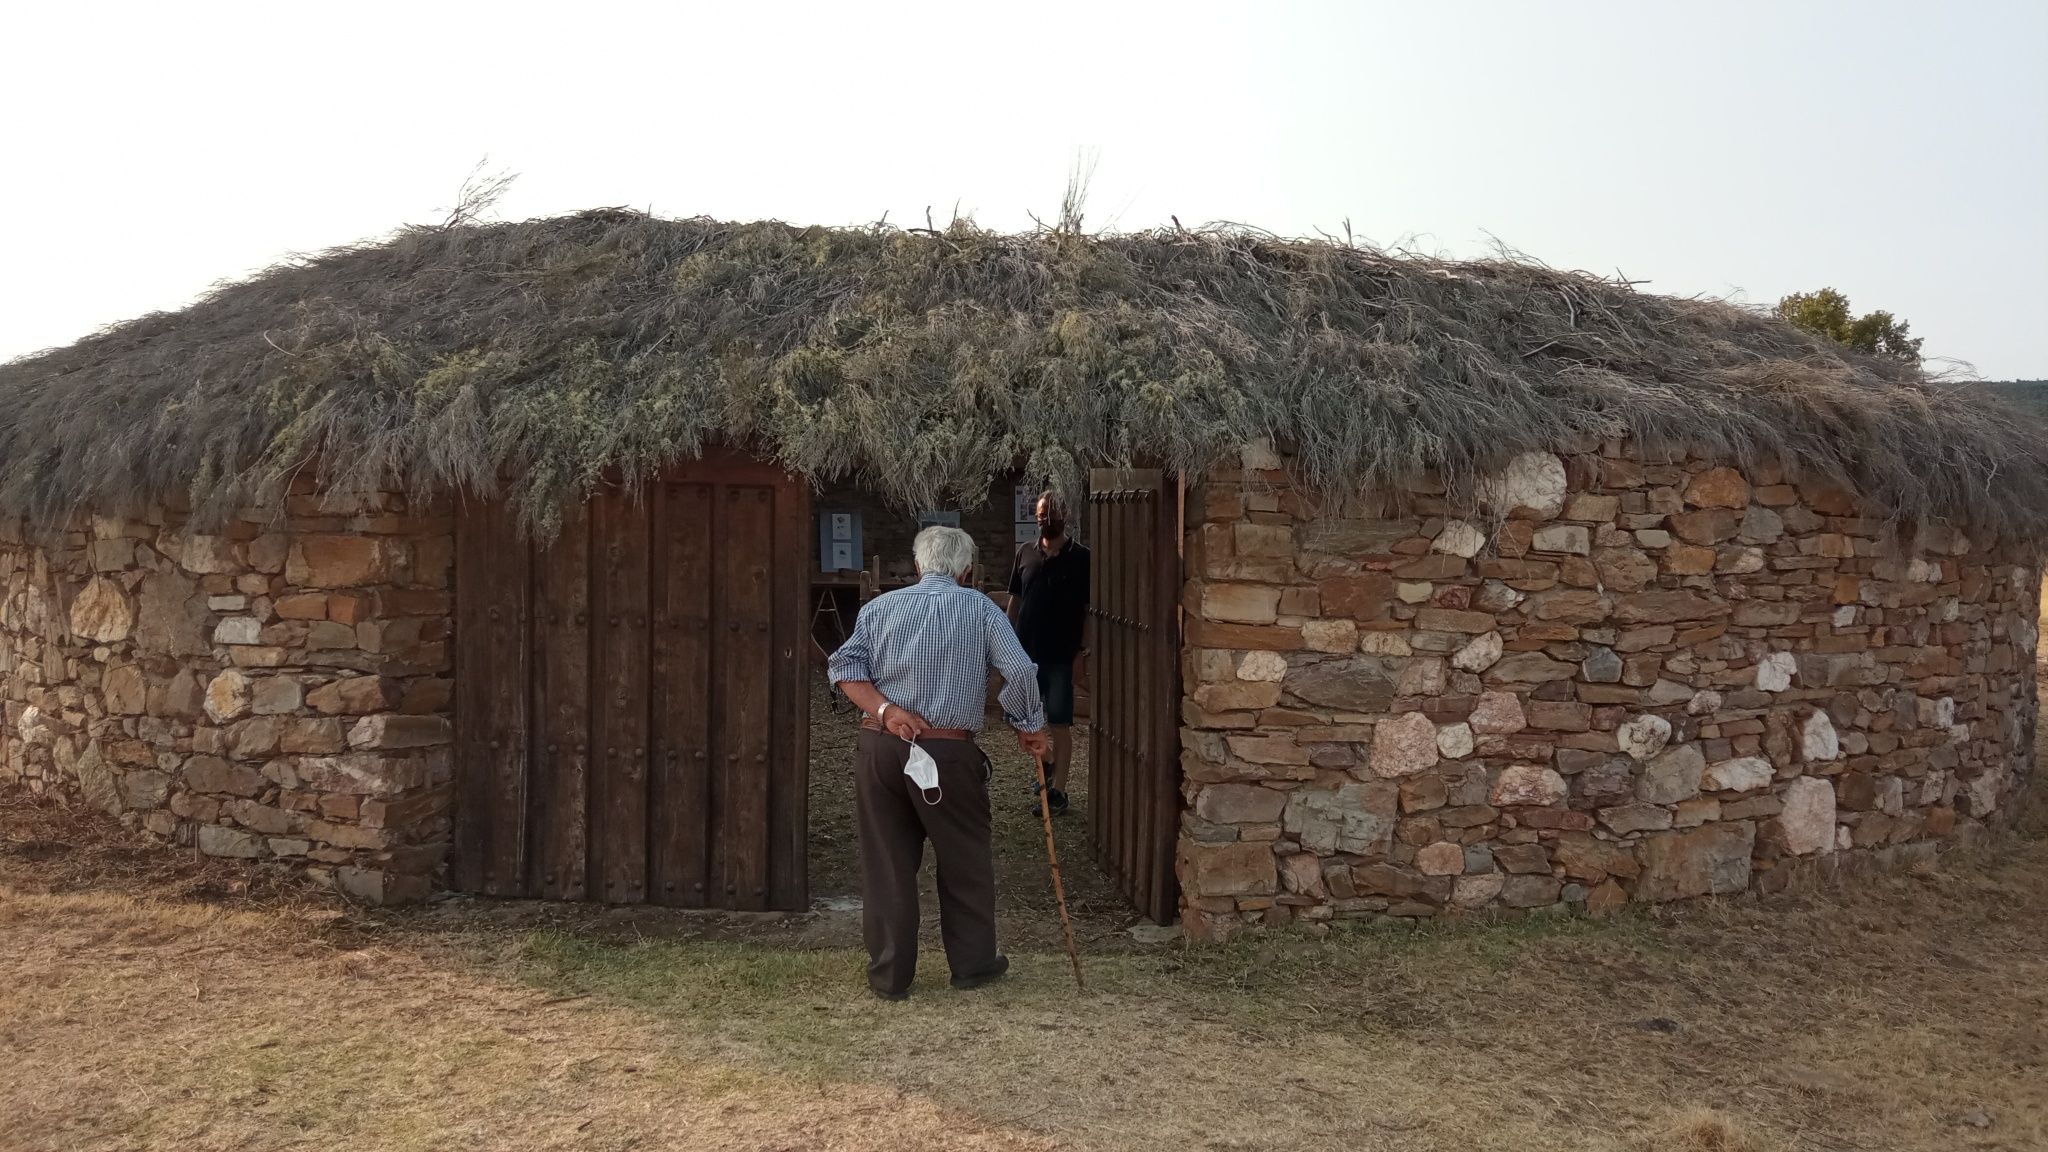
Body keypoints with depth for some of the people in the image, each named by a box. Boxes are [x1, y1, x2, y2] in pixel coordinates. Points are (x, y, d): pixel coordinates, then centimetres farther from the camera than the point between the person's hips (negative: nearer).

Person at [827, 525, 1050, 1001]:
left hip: (880, 747, 2)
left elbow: (844, 666, -2)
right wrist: (1030, 727, 6)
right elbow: (1020, 670, -6)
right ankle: (973, 963, 26)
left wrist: (886, 710, -10)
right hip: (949, 750, -2)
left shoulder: (879, 607, 11)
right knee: (965, 862, 15)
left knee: (887, 864, 9)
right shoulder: (979, 608, 4)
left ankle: (889, 975, 16)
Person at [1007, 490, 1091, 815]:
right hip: (1026, 652, 5)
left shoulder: (1080, 558, -5)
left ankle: (1057, 791, 5)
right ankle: (1044, 769, 35)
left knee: (1060, 724, -1)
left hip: (1062, 656, -4)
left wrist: (1083, 651, -11)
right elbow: (1015, 601, 11)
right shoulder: (1025, 554, 6)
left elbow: (1089, 609, -5)